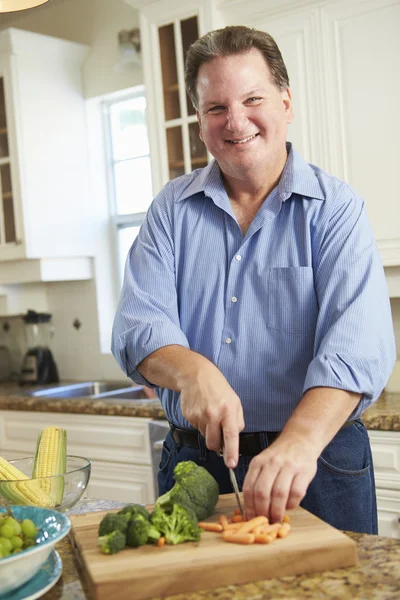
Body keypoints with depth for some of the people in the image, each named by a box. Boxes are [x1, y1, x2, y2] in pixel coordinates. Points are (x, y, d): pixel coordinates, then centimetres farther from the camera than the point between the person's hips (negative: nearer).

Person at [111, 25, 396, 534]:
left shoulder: (335, 209, -6)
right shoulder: (171, 209, 4)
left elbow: (356, 343, -20)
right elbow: (138, 325, -5)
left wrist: (300, 442, -36)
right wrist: (192, 371, -27)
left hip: (317, 470, -2)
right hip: (192, 462, 3)